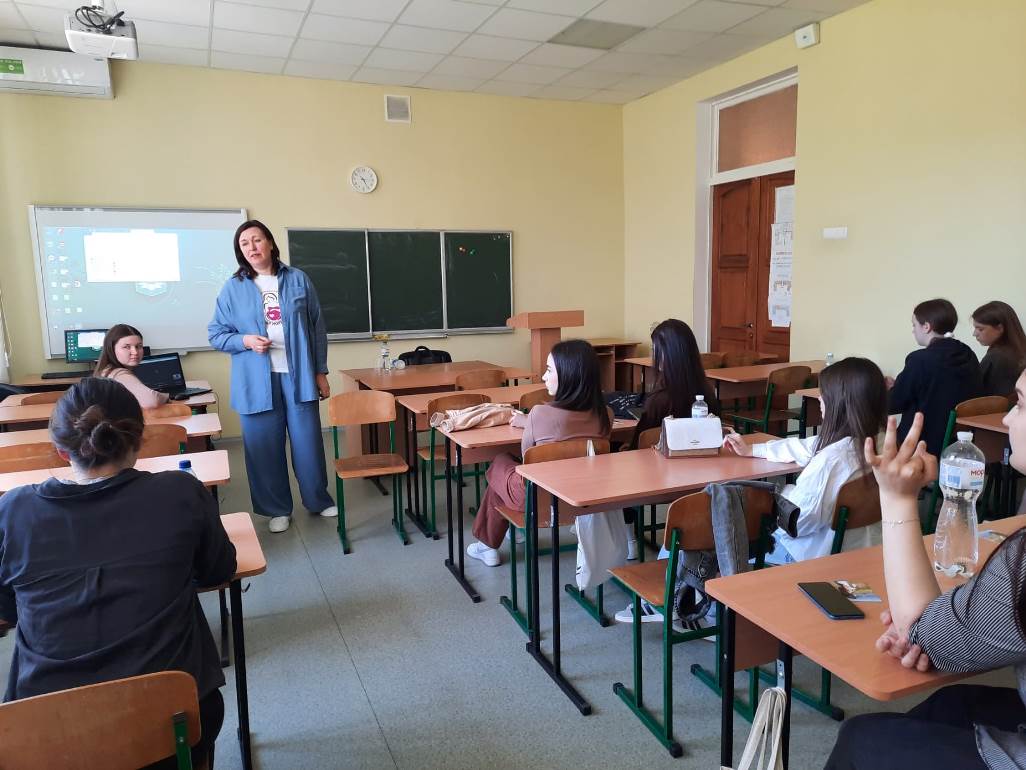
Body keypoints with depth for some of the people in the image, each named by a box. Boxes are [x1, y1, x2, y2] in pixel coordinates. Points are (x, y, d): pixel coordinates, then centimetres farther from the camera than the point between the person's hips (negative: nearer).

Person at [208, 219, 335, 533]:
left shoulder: (298, 280, 3)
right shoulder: (233, 288, 2)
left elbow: (317, 328, 6)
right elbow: (216, 334, 6)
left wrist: (321, 372, 5)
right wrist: (245, 341, -14)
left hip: (298, 376, 0)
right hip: (256, 382, 0)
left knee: (308, 442, 7)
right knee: (265, 446, 7)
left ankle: (319, 500, 25)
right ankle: (277, 509, 22)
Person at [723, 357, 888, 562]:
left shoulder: (833, 459, -34)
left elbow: (796, 520, -25)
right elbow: (804, 447, 7)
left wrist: (783, 491, -4)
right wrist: (751, 450, 16)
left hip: (816, 553, -7)